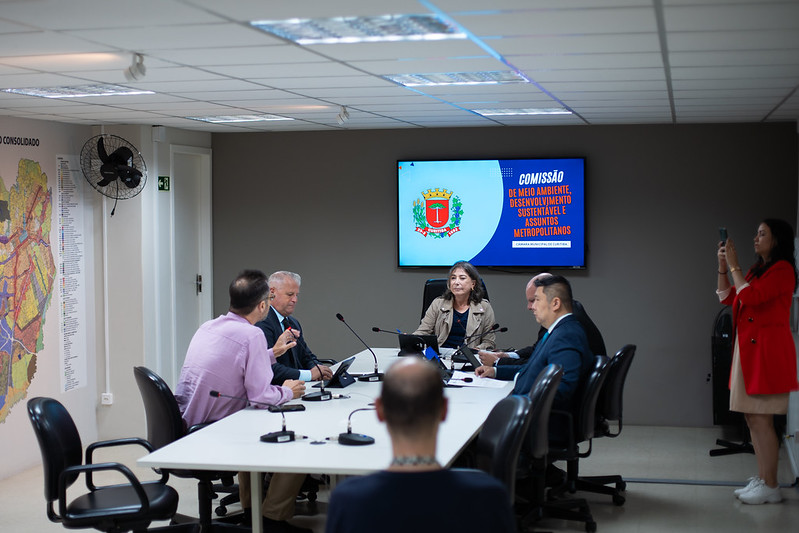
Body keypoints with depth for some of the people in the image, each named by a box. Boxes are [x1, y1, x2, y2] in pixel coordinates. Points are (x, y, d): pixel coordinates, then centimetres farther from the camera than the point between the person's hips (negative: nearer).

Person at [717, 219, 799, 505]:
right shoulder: (758, 269, 19)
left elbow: (750, 296, -20)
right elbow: (727, 297, 21)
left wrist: (734, 265, -11)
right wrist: (722, 265, 12)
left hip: (767, 350, -10)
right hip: (748, 348, 10)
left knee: (761, 419, -10)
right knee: (752, 418, 10)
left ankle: (770, 487, -6)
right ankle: (762, 479, 17)